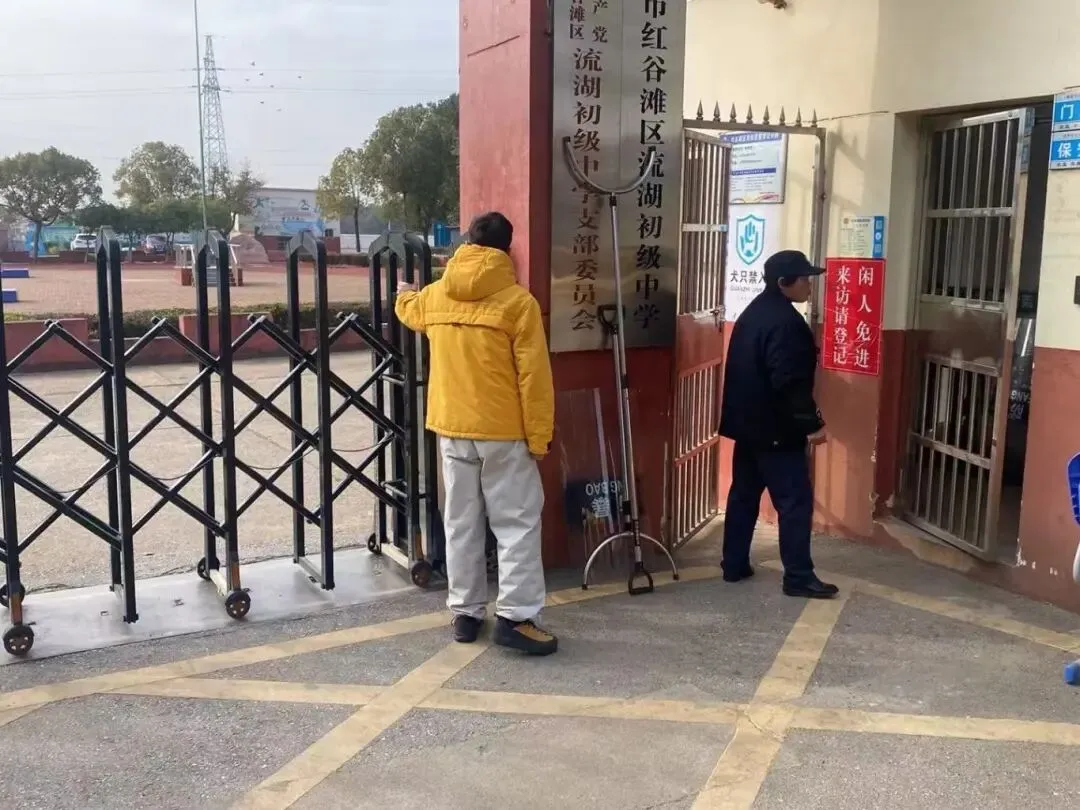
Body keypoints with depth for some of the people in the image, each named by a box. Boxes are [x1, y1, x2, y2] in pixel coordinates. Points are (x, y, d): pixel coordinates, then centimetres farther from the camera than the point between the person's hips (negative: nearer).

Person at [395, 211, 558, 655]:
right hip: (504, 431, -4)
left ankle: (465, 613, 19)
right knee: (517, 523, 3)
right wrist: (539, 437, -5)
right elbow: (533, 376, -12)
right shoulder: (518, 301, -10)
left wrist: (404, 294, 54)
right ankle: (515, 617, 1)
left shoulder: (434, 295, 5)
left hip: (451, 428, 5)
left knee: (461, 522, 12)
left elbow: (408, 310, 30)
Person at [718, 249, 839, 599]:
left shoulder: (753, 312, 12)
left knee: (744, 494, 14)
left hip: (747, 423, 10)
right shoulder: (786, 322, -19)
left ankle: (734, 565, 21)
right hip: (776, 430, -10)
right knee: (795, 501, -3)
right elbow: (789, 383, -25)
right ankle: (798, 577, 1)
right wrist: (812, 422, -20)